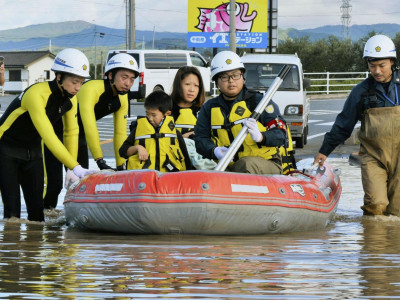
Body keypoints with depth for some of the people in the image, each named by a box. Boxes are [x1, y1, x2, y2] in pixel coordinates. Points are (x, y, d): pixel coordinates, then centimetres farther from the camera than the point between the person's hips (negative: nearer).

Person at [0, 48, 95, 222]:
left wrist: (72, 169, -5)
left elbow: (71, 132, 2)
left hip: (32, 152, 7)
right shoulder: (36, 94, -31)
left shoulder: (70, 98, -7)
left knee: (36, 207, 3)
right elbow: (48, 136, -37)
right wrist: (75, 167, -39)